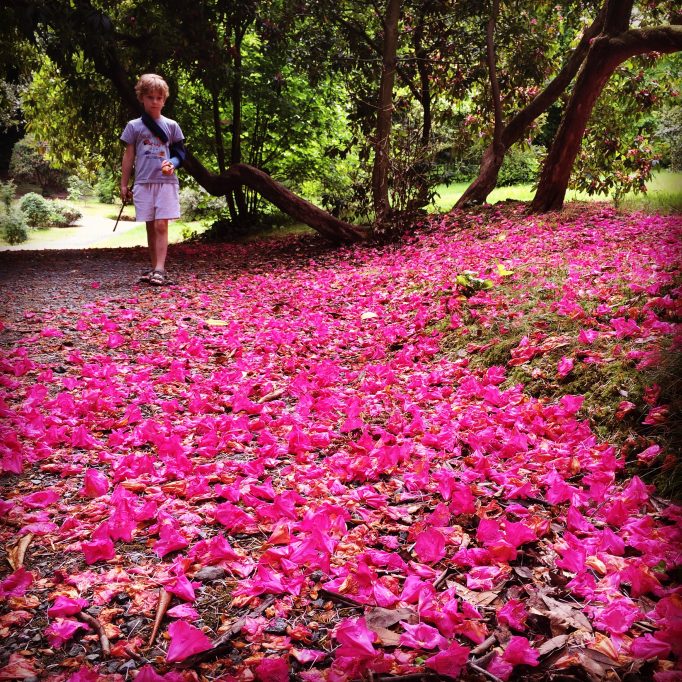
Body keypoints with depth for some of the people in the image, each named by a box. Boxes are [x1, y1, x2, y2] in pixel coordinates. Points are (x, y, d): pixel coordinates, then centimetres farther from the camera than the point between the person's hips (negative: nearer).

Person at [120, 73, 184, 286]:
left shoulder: (171, 126, 8)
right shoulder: (134, 126, 8)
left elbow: (179, 153, 12)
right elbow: (129, 156, 10)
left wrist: (172, 164, -11)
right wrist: (123, 184, 8)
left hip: (166, 181, -1)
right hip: (143, 182, 1)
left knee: (161, 225, -10)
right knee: (150, 227, 6)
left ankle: (160, 269, -13)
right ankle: (154, 267, 14)